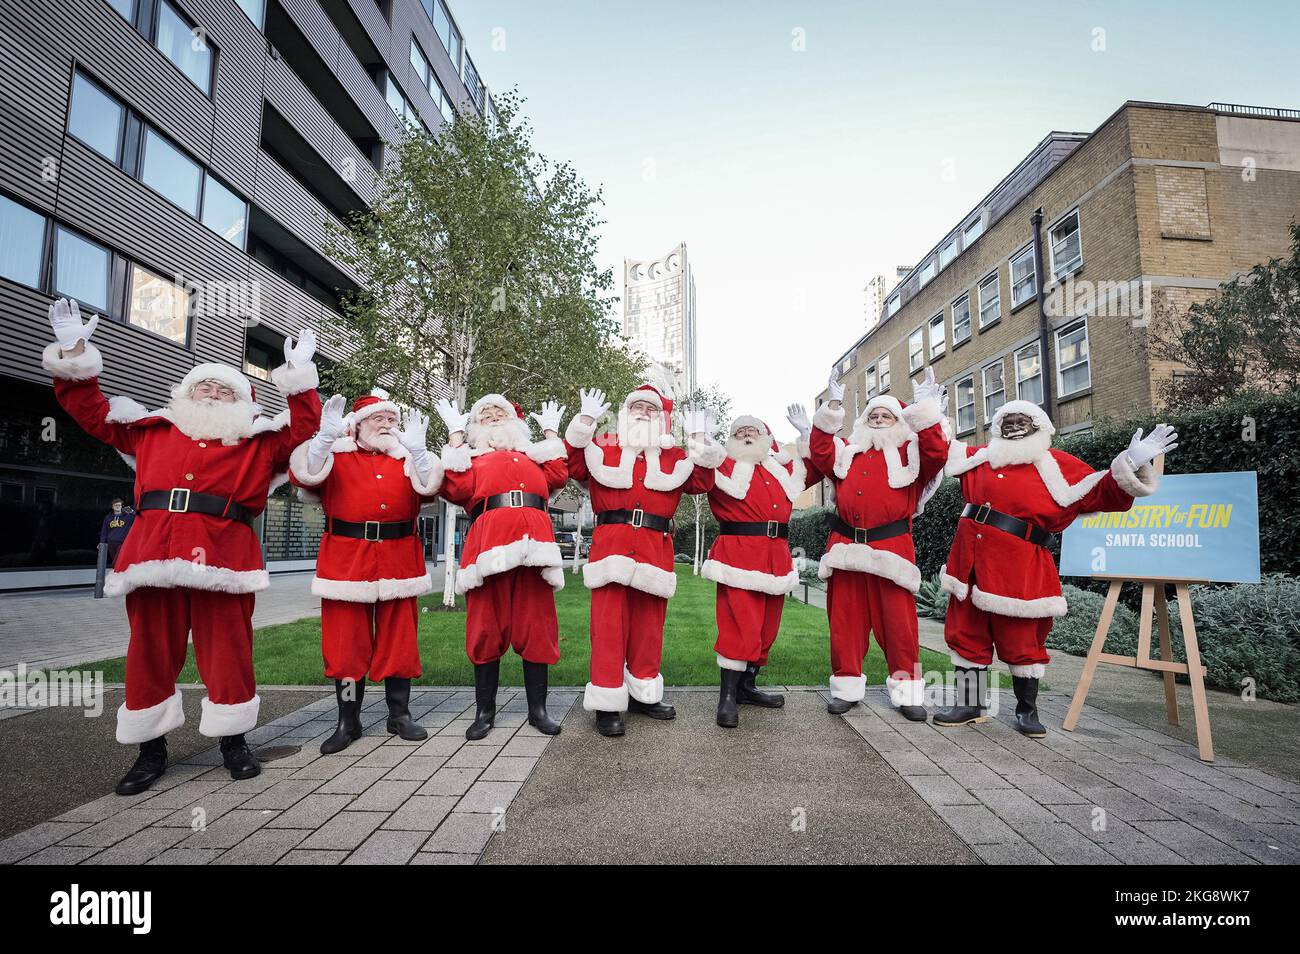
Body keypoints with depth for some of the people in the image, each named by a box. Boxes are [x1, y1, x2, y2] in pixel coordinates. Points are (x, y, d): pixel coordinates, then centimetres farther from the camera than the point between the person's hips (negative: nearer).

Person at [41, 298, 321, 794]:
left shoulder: (260, 440, 13)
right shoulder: (152, 431, 21)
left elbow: (304, 429, 2)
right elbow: (90, 411, 26)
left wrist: (297, 376, 1)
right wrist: (74, 355, 19)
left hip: (223, 559, -3)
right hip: (154, 556, 3)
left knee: (227, 651, 2)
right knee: (150, 652, 9)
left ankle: (232, 739, 19)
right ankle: (151, 748, 25)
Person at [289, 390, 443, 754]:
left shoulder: (407, 458, 10)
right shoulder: (337, 454, 6)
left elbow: (429, 485, -8)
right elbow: (305, 474, -13)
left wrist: (416, 446, -22)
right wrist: (325, 435, -25)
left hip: (398, 562, 2)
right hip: (346, 560, -1)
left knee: (399, 639, 8)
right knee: (346, 641, 5)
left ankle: (399, 714, 21)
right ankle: (348, 722, 18)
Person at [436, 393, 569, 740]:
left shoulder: (532, 455, 28)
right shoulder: (471, 457, 22)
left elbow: (558, 474, 9)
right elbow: (458, 487, 1)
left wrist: (551, 430, 20)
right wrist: (456, 432, 9)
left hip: (533, 543, 2)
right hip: (489, 543, -1)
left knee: (537, 629, 2)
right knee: (486, 630, 3)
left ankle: (538, 709, 13)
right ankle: (485, 711, 16)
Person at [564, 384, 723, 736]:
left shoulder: (674, 456, 19)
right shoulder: (603, 447, 14)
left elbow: (701, 482, 8)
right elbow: (573, 466, -1)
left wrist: (699, 439, -1)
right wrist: (585, 420, -8)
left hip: (656, 549, 3)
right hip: (611, 544, -2)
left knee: (648, 624, 10)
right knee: (610, 622, -5)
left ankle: (644, 694, 25)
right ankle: (607, 704, 3)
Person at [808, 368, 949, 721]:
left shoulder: (910, 452, 10)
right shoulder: (847, 451, 18)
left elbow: (937, 452, -8)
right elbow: (820, 450, 3)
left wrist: (924, 408, -9)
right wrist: (833, 406, 0)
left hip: (890, 549, -2)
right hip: (846, 547, 3)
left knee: (898, 622, 2)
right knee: (846, 619, 7)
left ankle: (906, 690, 15)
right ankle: (847, 687, 18)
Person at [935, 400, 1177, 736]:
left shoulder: (1057, 467, 4)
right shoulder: (980, 457, 14)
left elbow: (1104, 493, -2)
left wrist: (1131, 465, -17)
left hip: (1017, 568, -3)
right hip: (970, 558, 4)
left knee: (1020, 639, 4)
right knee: (966, 633, 8)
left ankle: (1027, 709, 25)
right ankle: (971, 704, 22)